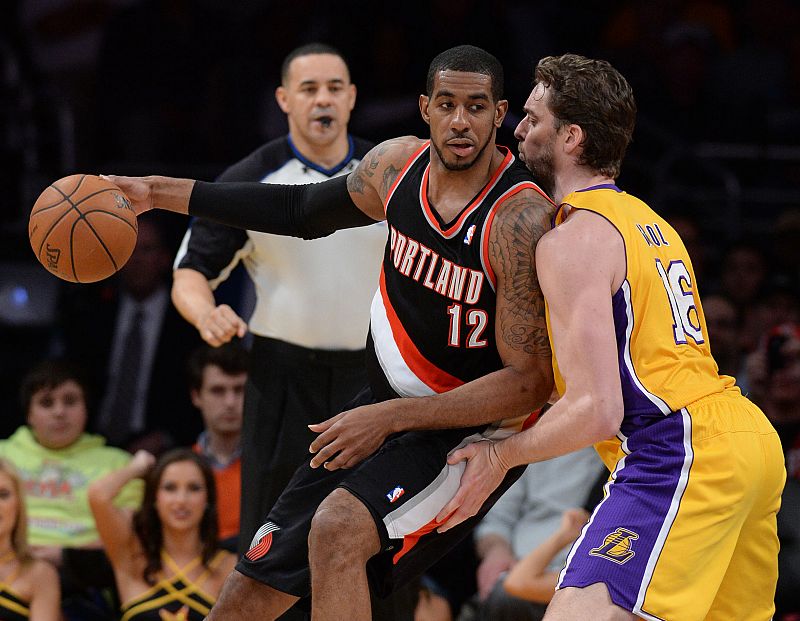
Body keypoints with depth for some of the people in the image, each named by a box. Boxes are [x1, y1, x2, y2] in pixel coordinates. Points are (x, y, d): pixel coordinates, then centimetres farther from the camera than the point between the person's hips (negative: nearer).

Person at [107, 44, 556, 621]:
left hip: (478, 427, -7)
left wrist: (387, 419, -27)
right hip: (388, 406, 7)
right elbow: (302, 209, 17)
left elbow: (529, 382, -24)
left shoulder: (523, 220, -25)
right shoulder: (399, 163, -4)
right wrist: (161, 193, 16)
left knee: (340, 527, -32)